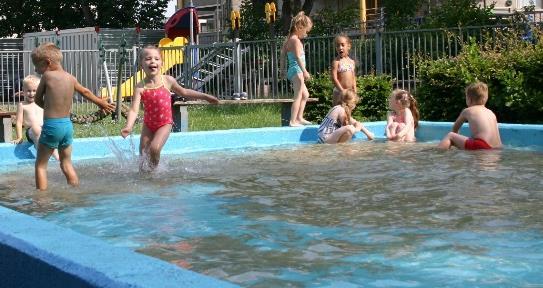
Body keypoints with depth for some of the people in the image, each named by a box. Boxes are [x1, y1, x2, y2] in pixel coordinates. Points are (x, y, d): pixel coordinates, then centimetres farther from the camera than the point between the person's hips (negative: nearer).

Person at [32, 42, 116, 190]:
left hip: (51, 125, -6)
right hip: (68, 125, 6)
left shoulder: (47, 76, -8)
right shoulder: (71, 78, 7)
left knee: (40, 165, 4)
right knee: (67, 164, 17)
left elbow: (38, 99, 2)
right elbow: (85, 92, 23)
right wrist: (102, 103, 39)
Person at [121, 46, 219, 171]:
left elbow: (184, 92, 10)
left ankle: (154, 170, 2)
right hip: (148, 124, 1)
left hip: (164, 123, -1)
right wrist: (128, 126, -39)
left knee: (154, 148, -23)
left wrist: (205, 96, 13)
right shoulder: (140, 87, -12)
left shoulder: (168, 80, -8)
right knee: (143, 154, 5)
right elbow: (134, 110, -20)